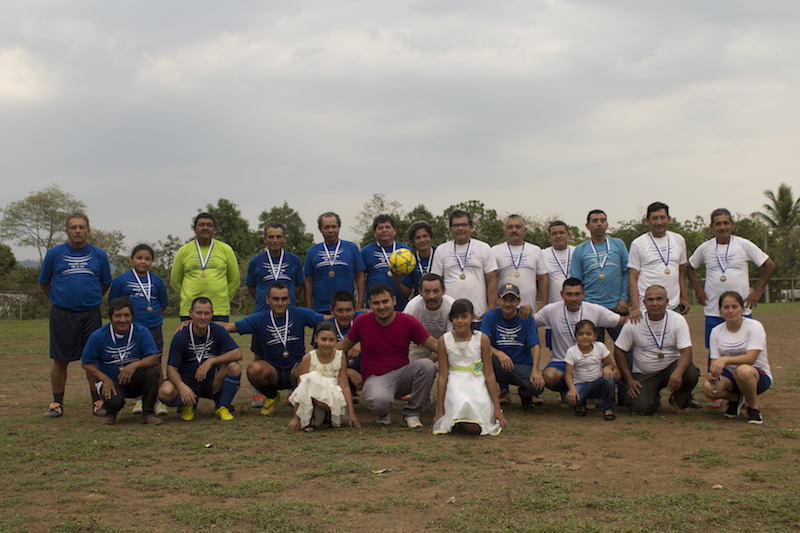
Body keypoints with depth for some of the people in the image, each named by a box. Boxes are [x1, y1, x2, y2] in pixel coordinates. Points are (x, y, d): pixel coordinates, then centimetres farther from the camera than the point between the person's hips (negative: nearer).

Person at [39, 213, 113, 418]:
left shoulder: (99, 255, 5)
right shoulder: (54, 254, 2)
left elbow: (105, 284, 16)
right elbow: (44, 283, 13)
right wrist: (58, 300, 14)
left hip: (91, 314, 1)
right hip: (62, 314, -1)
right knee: (60, 360, 4)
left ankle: (97, 401, 12)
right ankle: (57, 403, 15)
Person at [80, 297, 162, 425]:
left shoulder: (142, 333, -8)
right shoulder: (98, 337, -9)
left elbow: (154, 359, -16)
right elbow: (86, 363, -1)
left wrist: (135, 365, -35)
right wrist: (105, 379, -16)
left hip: (135, 381, 2)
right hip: (111, 381, -2)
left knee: (151, 372, -30)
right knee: (114, 401, -33)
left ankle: (148, 412, -9)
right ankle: (110, 412, 8)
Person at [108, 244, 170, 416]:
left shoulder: (157, 281, 8)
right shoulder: (121, 280, 3)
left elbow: (163, 305, 18)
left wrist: (155, 320, 12)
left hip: (153, 329, 1)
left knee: (156, 366, 0)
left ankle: (158, 400, 8)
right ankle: (139, 399, 15)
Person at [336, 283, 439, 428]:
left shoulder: (408, 322, -5)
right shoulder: (362, 321, -4)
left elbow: (434, 344, -1)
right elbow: (344, 345, 11)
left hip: (402, 373, 2)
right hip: (375, 378, -2)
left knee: (427, 365, -29)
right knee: (379, 402, -38)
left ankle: (411, 414, -8)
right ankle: (382, 414, 5)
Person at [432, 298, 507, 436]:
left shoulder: (482, 339, -2)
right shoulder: (444, 340, -1)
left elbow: (489, 374, 1)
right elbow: (443, 376, 1)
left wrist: (497, 408, 0)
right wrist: (440, 410, 0)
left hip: (477, 387, 0)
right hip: (455, 387, 1)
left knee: (474, 428, -22)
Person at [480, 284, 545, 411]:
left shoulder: (526, 318, -2)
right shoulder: (491, 316, -4)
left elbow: (535, 346, -10)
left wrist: (535, 370, -26)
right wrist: (498, 353, -35)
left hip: (522, 365, 1)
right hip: (499, 367, 0)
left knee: (537, 386, -30)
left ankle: (524, 394, 10)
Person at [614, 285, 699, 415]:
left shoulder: (678, 320, -9)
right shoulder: (634, 323, -10)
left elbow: (686, 352, -16)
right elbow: (618, 351, -2)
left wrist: (678, 371, -37)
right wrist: (629, 380, -8)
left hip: (671, 368, 1)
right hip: (644, 374, 0)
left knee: (691, 373, -32)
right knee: (643, 407, -24)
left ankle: (679, 400, 4)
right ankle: (654, 398, 16)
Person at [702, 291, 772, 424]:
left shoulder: (754, 326, -11)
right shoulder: (716, 331, 2)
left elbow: (751, 358, -24)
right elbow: (715, 360, -1)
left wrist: (725, 359, -40)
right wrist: (712, 372, -25)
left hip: (759, 375, -4)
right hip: (731, 375, 4)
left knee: (743, 370, -40)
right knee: (708, 387, -29)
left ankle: (754, 407, -11)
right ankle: (735, 398, 6)